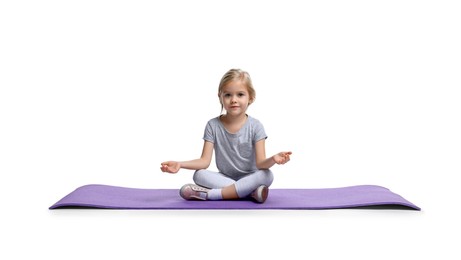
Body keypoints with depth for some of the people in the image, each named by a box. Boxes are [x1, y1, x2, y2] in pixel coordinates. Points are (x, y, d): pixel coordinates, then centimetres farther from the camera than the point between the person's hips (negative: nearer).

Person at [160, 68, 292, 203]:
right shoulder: (213, 125, -5)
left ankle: (211, 194, -30)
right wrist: (180, 164, -26)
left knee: (267, 175, -32)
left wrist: (273, 159, -41)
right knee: (199, 175, -26)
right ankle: (251, 192, -31)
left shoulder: (255, 126, -9)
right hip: (224, 178, 1)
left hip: (249, 178, -1)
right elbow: (205, 161, -9)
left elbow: (260, 163, -17)